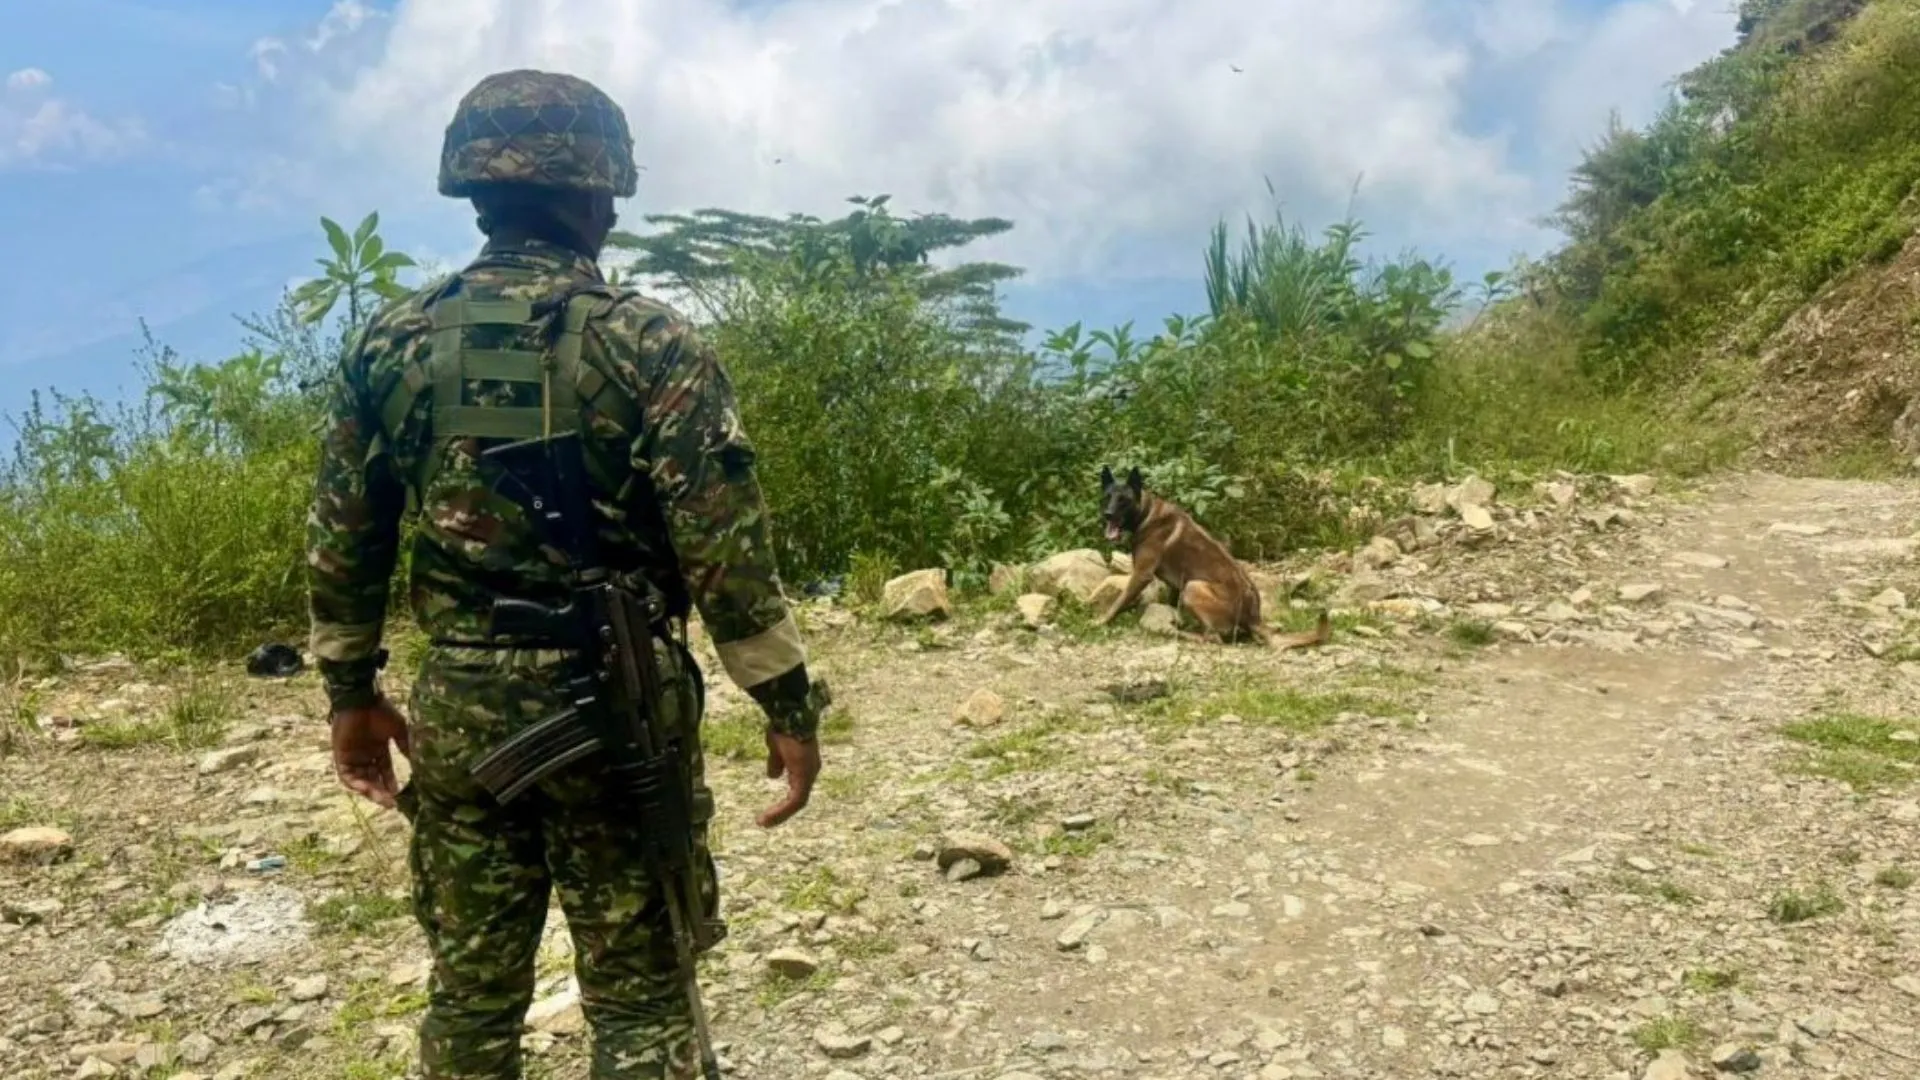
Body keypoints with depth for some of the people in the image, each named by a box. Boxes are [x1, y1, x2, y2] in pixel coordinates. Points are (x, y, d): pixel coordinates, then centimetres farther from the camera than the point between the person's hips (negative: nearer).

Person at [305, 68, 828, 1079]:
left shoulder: (387, 343, 3)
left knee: (470, 989, 17)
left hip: (456, 705, 4)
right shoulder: (648, 342, -11)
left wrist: (352, 696, 19)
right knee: (637, 998, 9)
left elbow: (340, 543, 8)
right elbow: (726, 550, -14)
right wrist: (789, 706, -6)